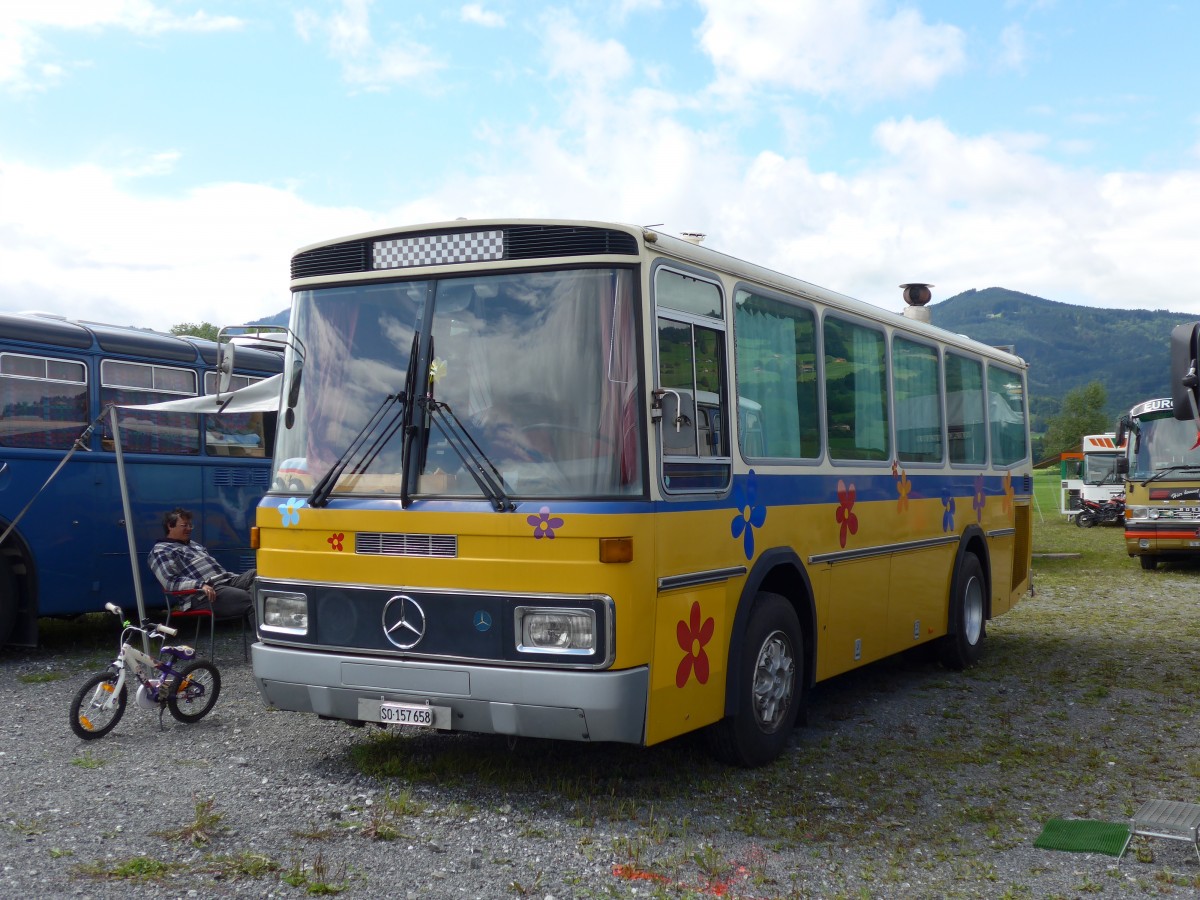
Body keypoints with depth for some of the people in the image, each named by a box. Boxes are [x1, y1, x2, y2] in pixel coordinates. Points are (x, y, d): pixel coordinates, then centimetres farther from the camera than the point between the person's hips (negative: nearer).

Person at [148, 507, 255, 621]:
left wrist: (237, 577, 17)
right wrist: (200, 585, -25)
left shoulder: (194, 545, 30)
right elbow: (170, 582, -12)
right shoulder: (161, 551, 2)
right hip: (204, 594, -8)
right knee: (248, 599, -29)